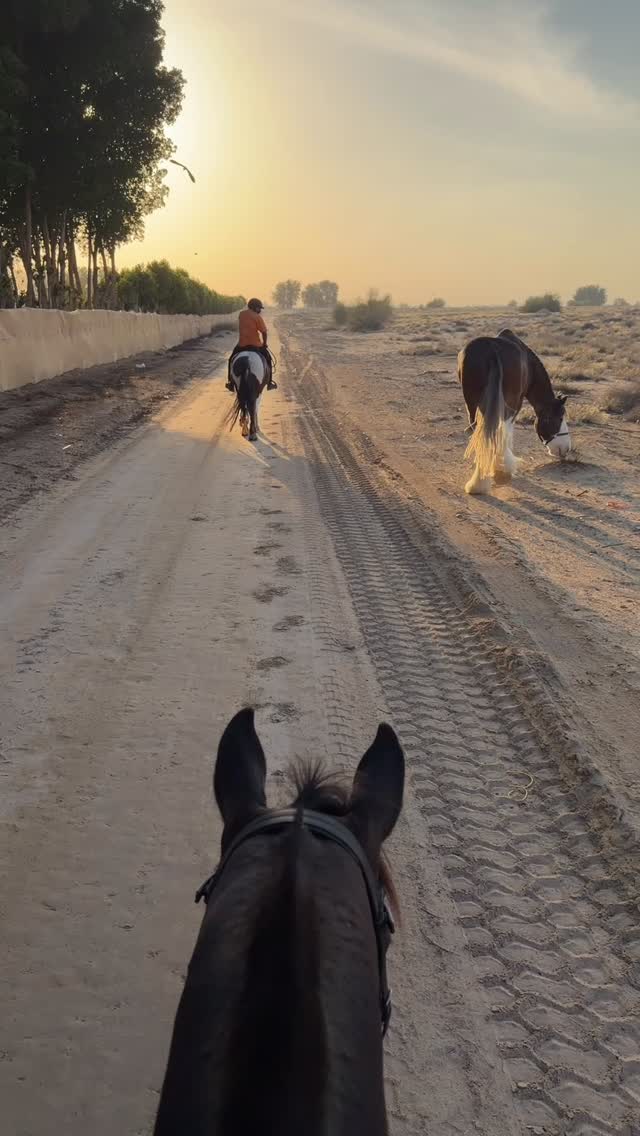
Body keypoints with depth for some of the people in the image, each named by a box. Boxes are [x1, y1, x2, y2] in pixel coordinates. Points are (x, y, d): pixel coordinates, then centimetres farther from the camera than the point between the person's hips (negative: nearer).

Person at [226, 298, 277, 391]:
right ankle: (269, 383, 19)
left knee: (232, 359, 24)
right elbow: (264, 332, -12)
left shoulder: (241, 315, 5)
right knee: (268, 358, 19)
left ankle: (231, 382, 18)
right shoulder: (257, 317, -11)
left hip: (241, 344, 3)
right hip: (256, 345, -3)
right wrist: (264, 344, 1)